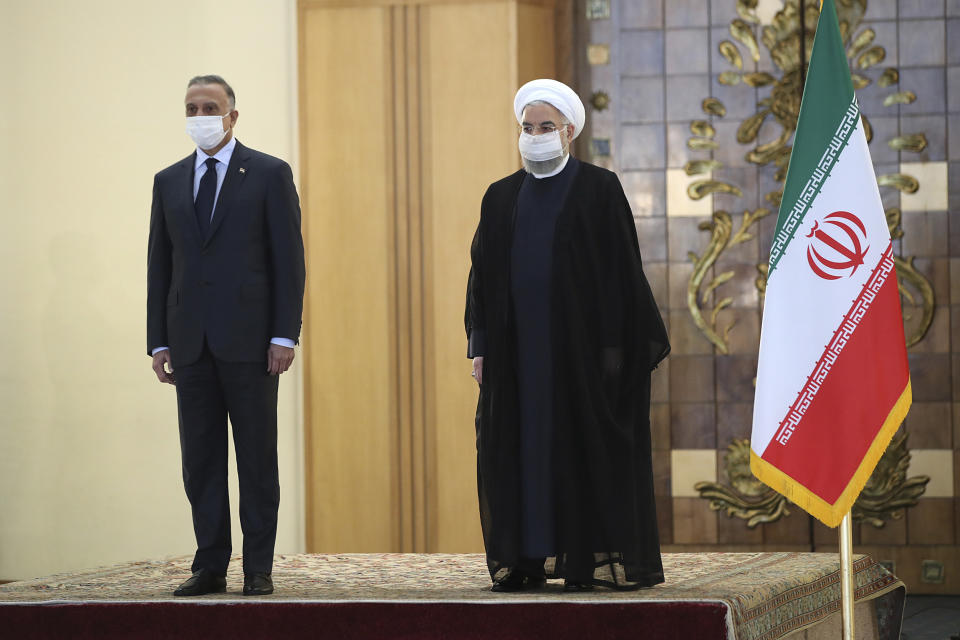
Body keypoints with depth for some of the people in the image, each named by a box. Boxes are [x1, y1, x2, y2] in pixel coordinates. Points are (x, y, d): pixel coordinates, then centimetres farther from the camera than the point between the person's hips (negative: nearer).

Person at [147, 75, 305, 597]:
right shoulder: (169, 181, 14)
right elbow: (159, 265, 13)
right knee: (200, 460, 4)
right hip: (190, 342, 4)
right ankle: (210, 567, 8)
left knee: (256, 457, 0)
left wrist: (285, 336, -9)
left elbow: (288, 259, -2)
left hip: (249, 339, -4)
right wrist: (159, 342, 6)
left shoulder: (269, 175, 3)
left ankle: (258, 569, 4)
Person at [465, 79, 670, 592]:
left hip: (579, 341, -4)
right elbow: (483, 274, 13)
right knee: (520, 448, 1)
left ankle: (587, 560, -1)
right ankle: (524, 562, 4)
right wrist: (480, 346, 5)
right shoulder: (502, 197, 13)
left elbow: (622, 270, -3)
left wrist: (614, 344, -10)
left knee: (582, 446, -4)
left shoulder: (599, 189, 1)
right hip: (517, 346, 4)